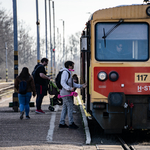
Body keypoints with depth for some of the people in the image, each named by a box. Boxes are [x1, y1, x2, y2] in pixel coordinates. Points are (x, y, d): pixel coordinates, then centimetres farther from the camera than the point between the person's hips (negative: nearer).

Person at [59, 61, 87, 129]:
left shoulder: (68, 73, 20)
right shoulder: (65, 72, -12)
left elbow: (72, 84, 22)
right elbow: (62, 82, -22)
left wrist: (81, 86, 16)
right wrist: (69, 88, -34)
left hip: (67, 93, 10)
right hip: (66, 93, -10)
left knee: (65, 108, 11)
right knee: (70, 107, -7)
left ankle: (62, 123, 13)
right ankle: (71, 123, -4)